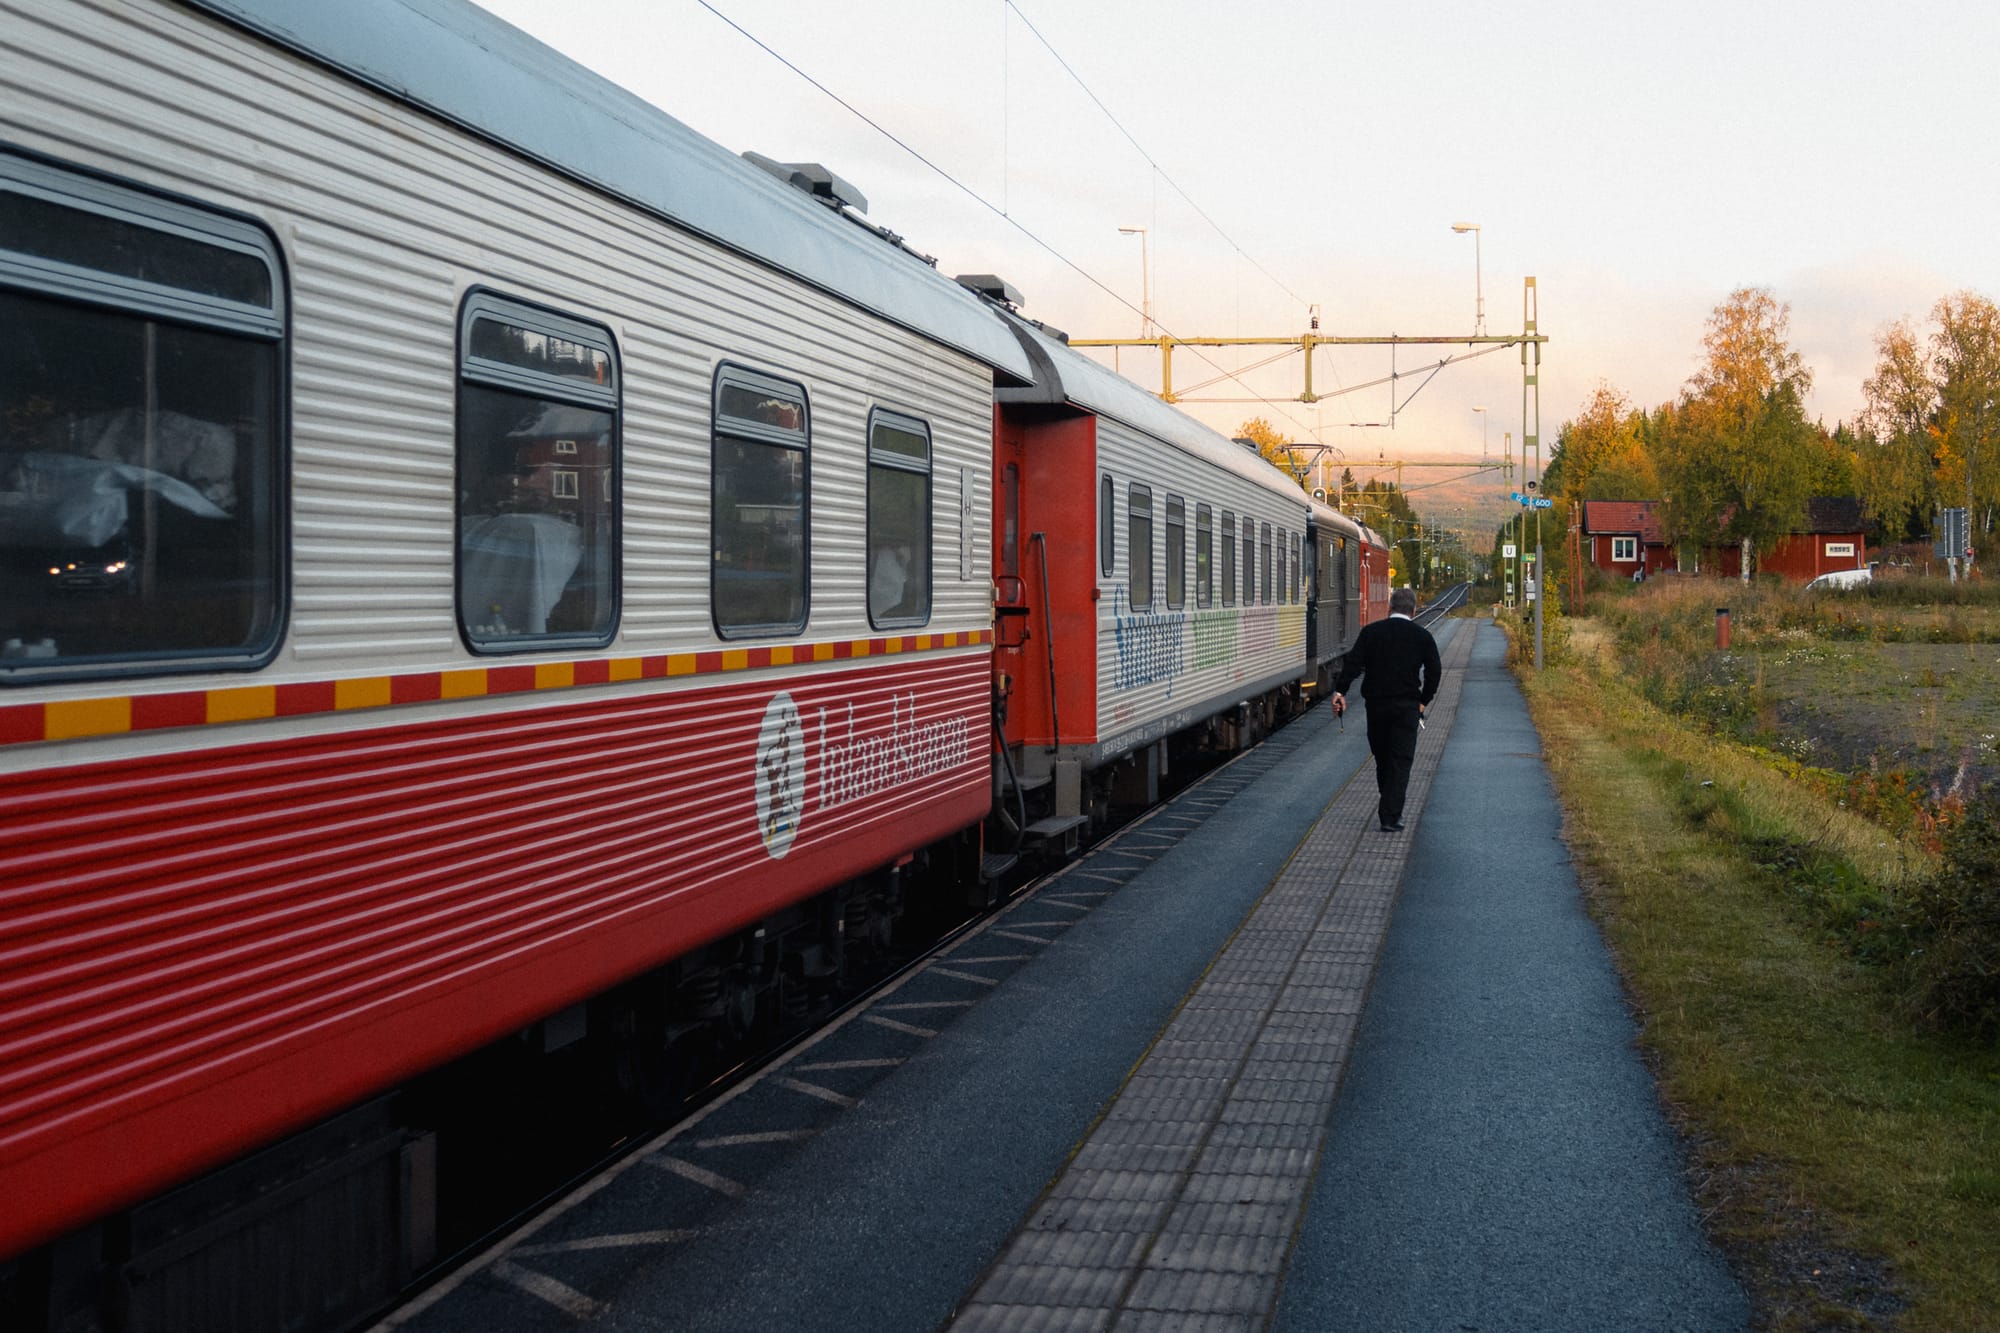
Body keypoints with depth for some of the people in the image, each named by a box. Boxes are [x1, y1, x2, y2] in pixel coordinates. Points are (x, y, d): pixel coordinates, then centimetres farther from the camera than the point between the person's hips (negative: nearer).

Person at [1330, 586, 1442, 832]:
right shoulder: (1422, 636, 2)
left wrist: (1340, 691, -11)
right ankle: (1391, 817, -7)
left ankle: (1388, 808, 30)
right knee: (1401, 760, 0)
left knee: (1381, 756, 16)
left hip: (1376, 703, 1)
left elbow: (1353, 662, -8)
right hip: (1407, 705, -1)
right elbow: (1434, 670, 0)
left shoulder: (1370, 632, 2)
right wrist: (1424, 701, 9)